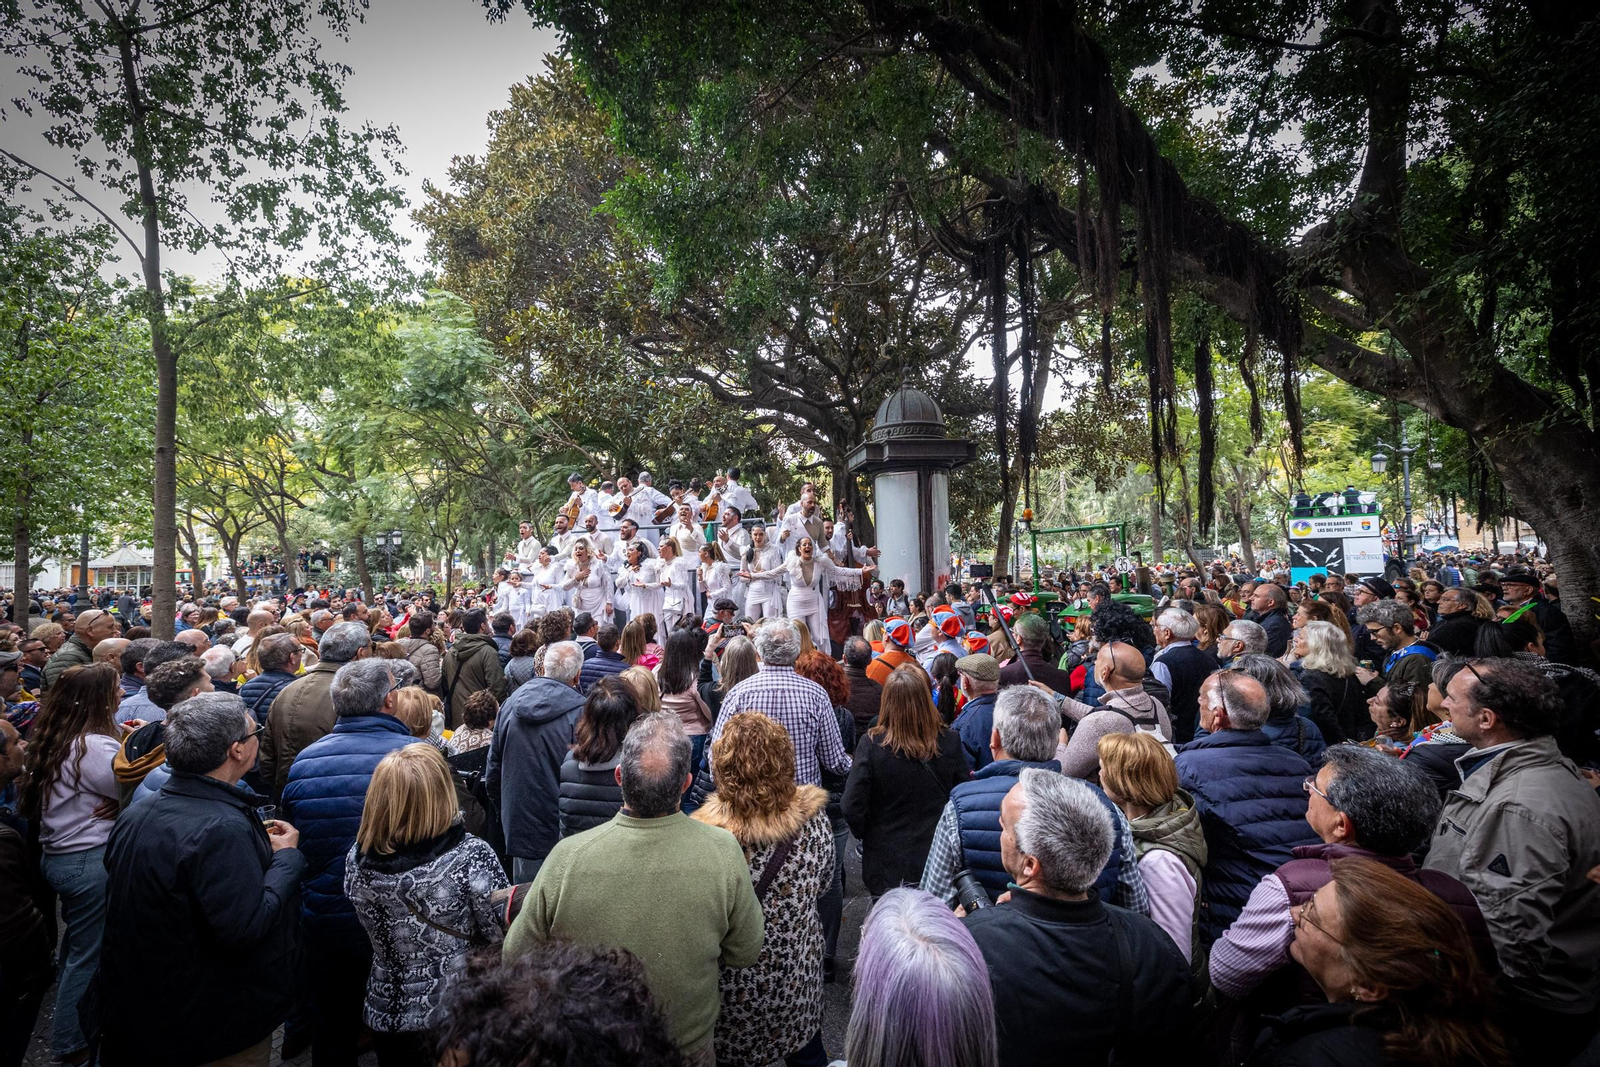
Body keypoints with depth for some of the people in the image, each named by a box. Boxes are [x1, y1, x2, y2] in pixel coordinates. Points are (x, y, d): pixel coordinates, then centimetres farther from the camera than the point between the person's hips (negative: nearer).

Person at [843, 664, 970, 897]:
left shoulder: (871, 744, -19)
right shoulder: (949, 742, -13)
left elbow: (853, 808, -15)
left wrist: (865, 835, 5)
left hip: (887, 862, -2)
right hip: (938, 858, 2)